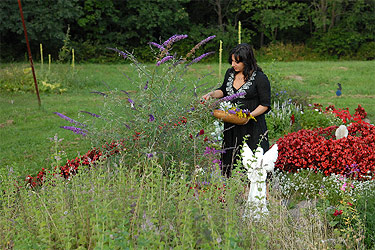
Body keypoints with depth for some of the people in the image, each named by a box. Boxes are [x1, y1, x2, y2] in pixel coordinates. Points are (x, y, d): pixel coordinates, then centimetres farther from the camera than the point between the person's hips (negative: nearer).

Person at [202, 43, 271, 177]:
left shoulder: (260, 78, -12)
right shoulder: (230, 73, 6)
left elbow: (265, 105, -9)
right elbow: (224, 91, 24)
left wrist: (250, 115, -22)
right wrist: (211, 94, 5)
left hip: (252, 127, -6)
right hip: (231, 126, 6)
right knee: (232, 159, 11)